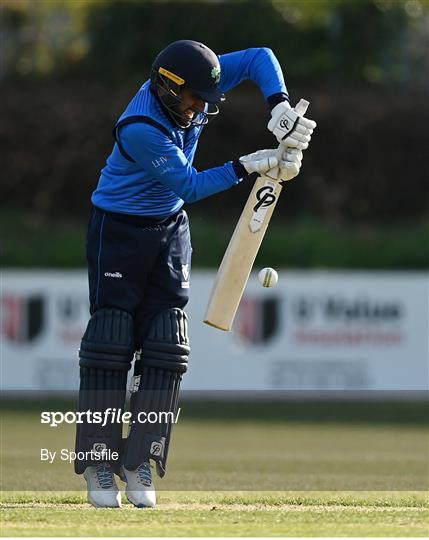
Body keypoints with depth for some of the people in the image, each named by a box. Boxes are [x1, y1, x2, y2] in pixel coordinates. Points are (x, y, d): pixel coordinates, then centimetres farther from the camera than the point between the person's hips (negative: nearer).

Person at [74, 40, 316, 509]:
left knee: (165, 346, -2)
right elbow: (189, 186, -25)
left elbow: (259, 58, -6)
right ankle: (99, 466, -4)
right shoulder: (140, 128, -30)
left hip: (169, 227, 7)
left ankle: (140, 461, 0)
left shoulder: (191, 87, -12)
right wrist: (246, 167, -25)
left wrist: (280, 107, -20)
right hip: (118, 228, -7)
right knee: (110, 342, -9)